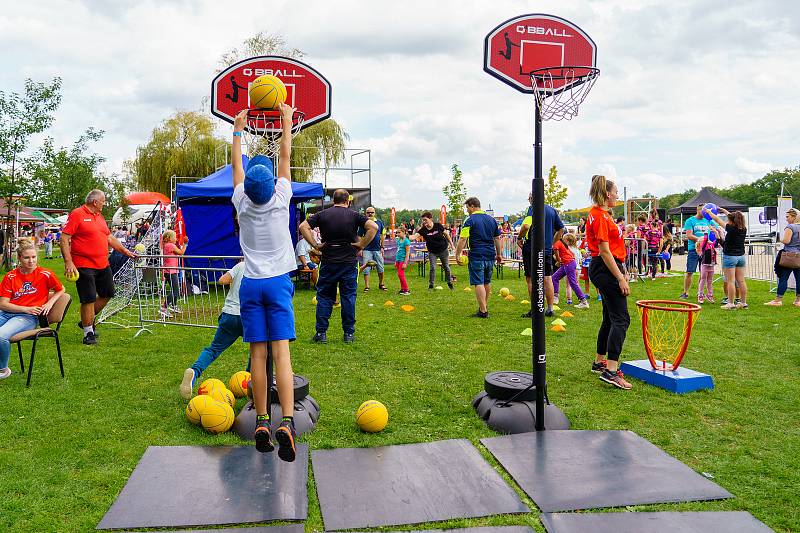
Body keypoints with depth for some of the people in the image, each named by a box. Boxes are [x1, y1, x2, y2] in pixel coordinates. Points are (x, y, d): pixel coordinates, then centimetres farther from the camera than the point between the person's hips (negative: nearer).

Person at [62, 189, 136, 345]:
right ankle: (88, 333, 9)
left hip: (103, 265, 8)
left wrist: (126, 251, 21)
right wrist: (68, 262, -20)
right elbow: (64, 238, -14)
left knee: (107, 294, 14)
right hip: (84, 266, -8)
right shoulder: (77, 214, -9)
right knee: (89, 299, -4)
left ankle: (87, 321, 33)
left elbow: (109, 237, 23)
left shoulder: (99, 216, 16)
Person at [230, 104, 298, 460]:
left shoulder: (242, 203, -1)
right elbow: (285, 157, 7)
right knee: (281, 352, -9)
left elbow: (236, 164, 14)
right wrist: (286, 123, 19)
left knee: (258, 354, 2)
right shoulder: (280, 200, -5)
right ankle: (286, 423, -20)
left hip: (250, 284, 2)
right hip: (278, 283, -2)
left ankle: (261, 424, 5)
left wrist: (238, 130, 25)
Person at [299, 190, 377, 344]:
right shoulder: (354, 215, 0)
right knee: (348, 297, 6)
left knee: (324, 297, 8)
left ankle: (321, 333, 8)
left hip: (328, 262, 1)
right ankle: (349, 333, 10)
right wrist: (362, 244, -7)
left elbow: (303, 227, -6)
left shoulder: (322, 214, 3)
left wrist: (315, 245, -5)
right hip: (349, 262, 0)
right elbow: (373, 227, -10)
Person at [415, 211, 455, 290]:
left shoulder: (438, 226, -16)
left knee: (446, 267, 13)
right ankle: (431, 285, 6)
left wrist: (451, 245, 2)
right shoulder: (423, 230, -16)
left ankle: (449, 282, 30)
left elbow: (446, 234, -2)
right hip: (432, 252, 0)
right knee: (432, 268, -8)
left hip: (443, 250, 0)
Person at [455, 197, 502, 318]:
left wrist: (457, 255, -9)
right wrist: (499, 254, 25)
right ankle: (485, 306, 31)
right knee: (487, 282, 18)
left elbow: (462, 239, -14)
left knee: (479, 283, -4)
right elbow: (497, 238, 17)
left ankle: (483, 311, -5)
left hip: (477, 257, -6)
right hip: (490, 256, 7)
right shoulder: (491, 219, 12)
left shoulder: (470, 220, -8)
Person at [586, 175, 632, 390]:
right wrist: (621, 278, -20)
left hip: (605, 269, 11)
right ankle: (611, 371, -17)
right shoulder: (599, 216, -15)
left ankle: (599, 362, 27)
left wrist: (621, 272, 24)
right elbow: (604, 251, -20)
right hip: (606, 269, -11)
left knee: (610, 318, 17)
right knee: (621, 319, -13)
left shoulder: (602, 214, 16)